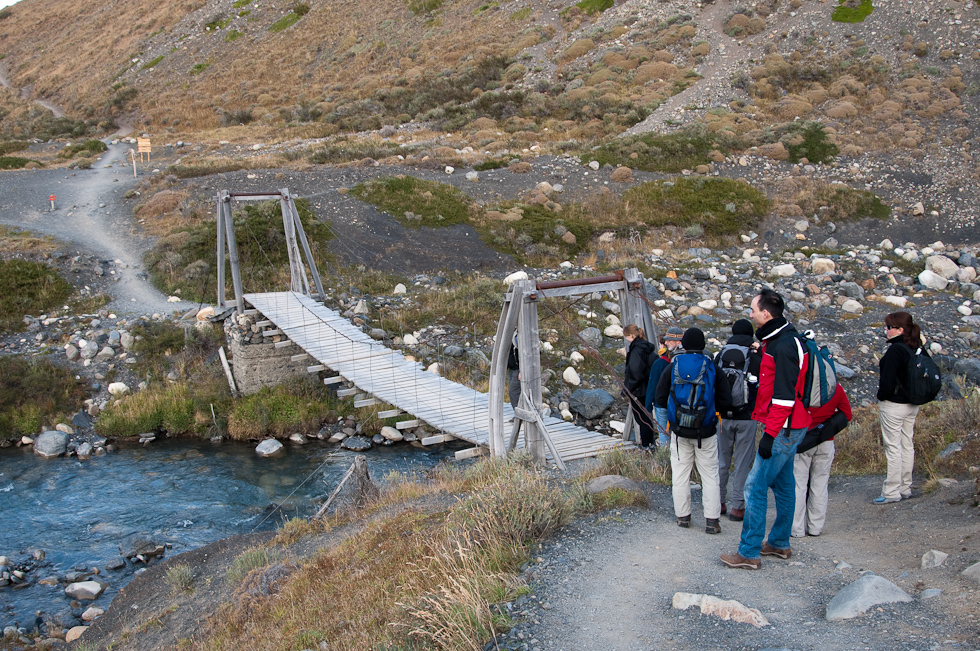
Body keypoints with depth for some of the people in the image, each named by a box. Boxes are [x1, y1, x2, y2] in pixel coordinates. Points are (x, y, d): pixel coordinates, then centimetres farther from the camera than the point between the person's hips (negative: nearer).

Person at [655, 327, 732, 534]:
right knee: (709, 475, 7)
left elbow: (660, 398, 0)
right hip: (706, 431, -1)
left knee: (680, 473, 12)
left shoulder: (673, 366, -2)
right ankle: (712, 520, 4)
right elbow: (726, 400, -5)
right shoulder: (712, 367, -5)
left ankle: (683, 516, 17)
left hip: (679, 430, 1)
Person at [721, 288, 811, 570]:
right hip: (787, 427, 11)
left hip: (782, 429, -11)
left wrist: (770, 434, -23)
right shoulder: (779, 340, 12)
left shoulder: (782, 347, -21)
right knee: (782, 484, 17)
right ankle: (779, 544, 29)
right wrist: (766, 423, 24)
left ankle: (749, 553, -2)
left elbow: (784, 396, -24)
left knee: (755, 487, -7)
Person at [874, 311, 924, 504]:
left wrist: (882, 397, -5)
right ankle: (905, 488, 20)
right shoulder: (916, 349, 6)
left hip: (893, 404, -9)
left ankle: (891, 491, -1)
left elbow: (888, 379, -20)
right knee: (907, 446, 13)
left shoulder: (895, 350, -20)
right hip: (911, 405, 9)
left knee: (893, 447, -4)